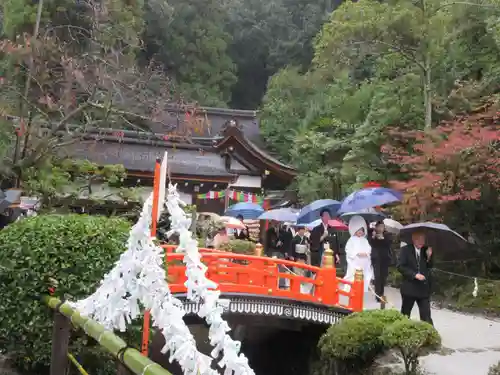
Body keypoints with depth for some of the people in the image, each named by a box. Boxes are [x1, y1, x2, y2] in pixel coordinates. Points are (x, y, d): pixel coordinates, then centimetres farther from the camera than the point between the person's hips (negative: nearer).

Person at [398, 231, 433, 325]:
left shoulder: (426, 250, 7)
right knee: (405, 314, 13)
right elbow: (400, 266, -12)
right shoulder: (405, 250, -4)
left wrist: (429, 257, -10)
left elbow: (430, 267, 7)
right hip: (409, 287, -2)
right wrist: (414, 274, -20)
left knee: (426, 316, -4)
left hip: (423, 288, 2)